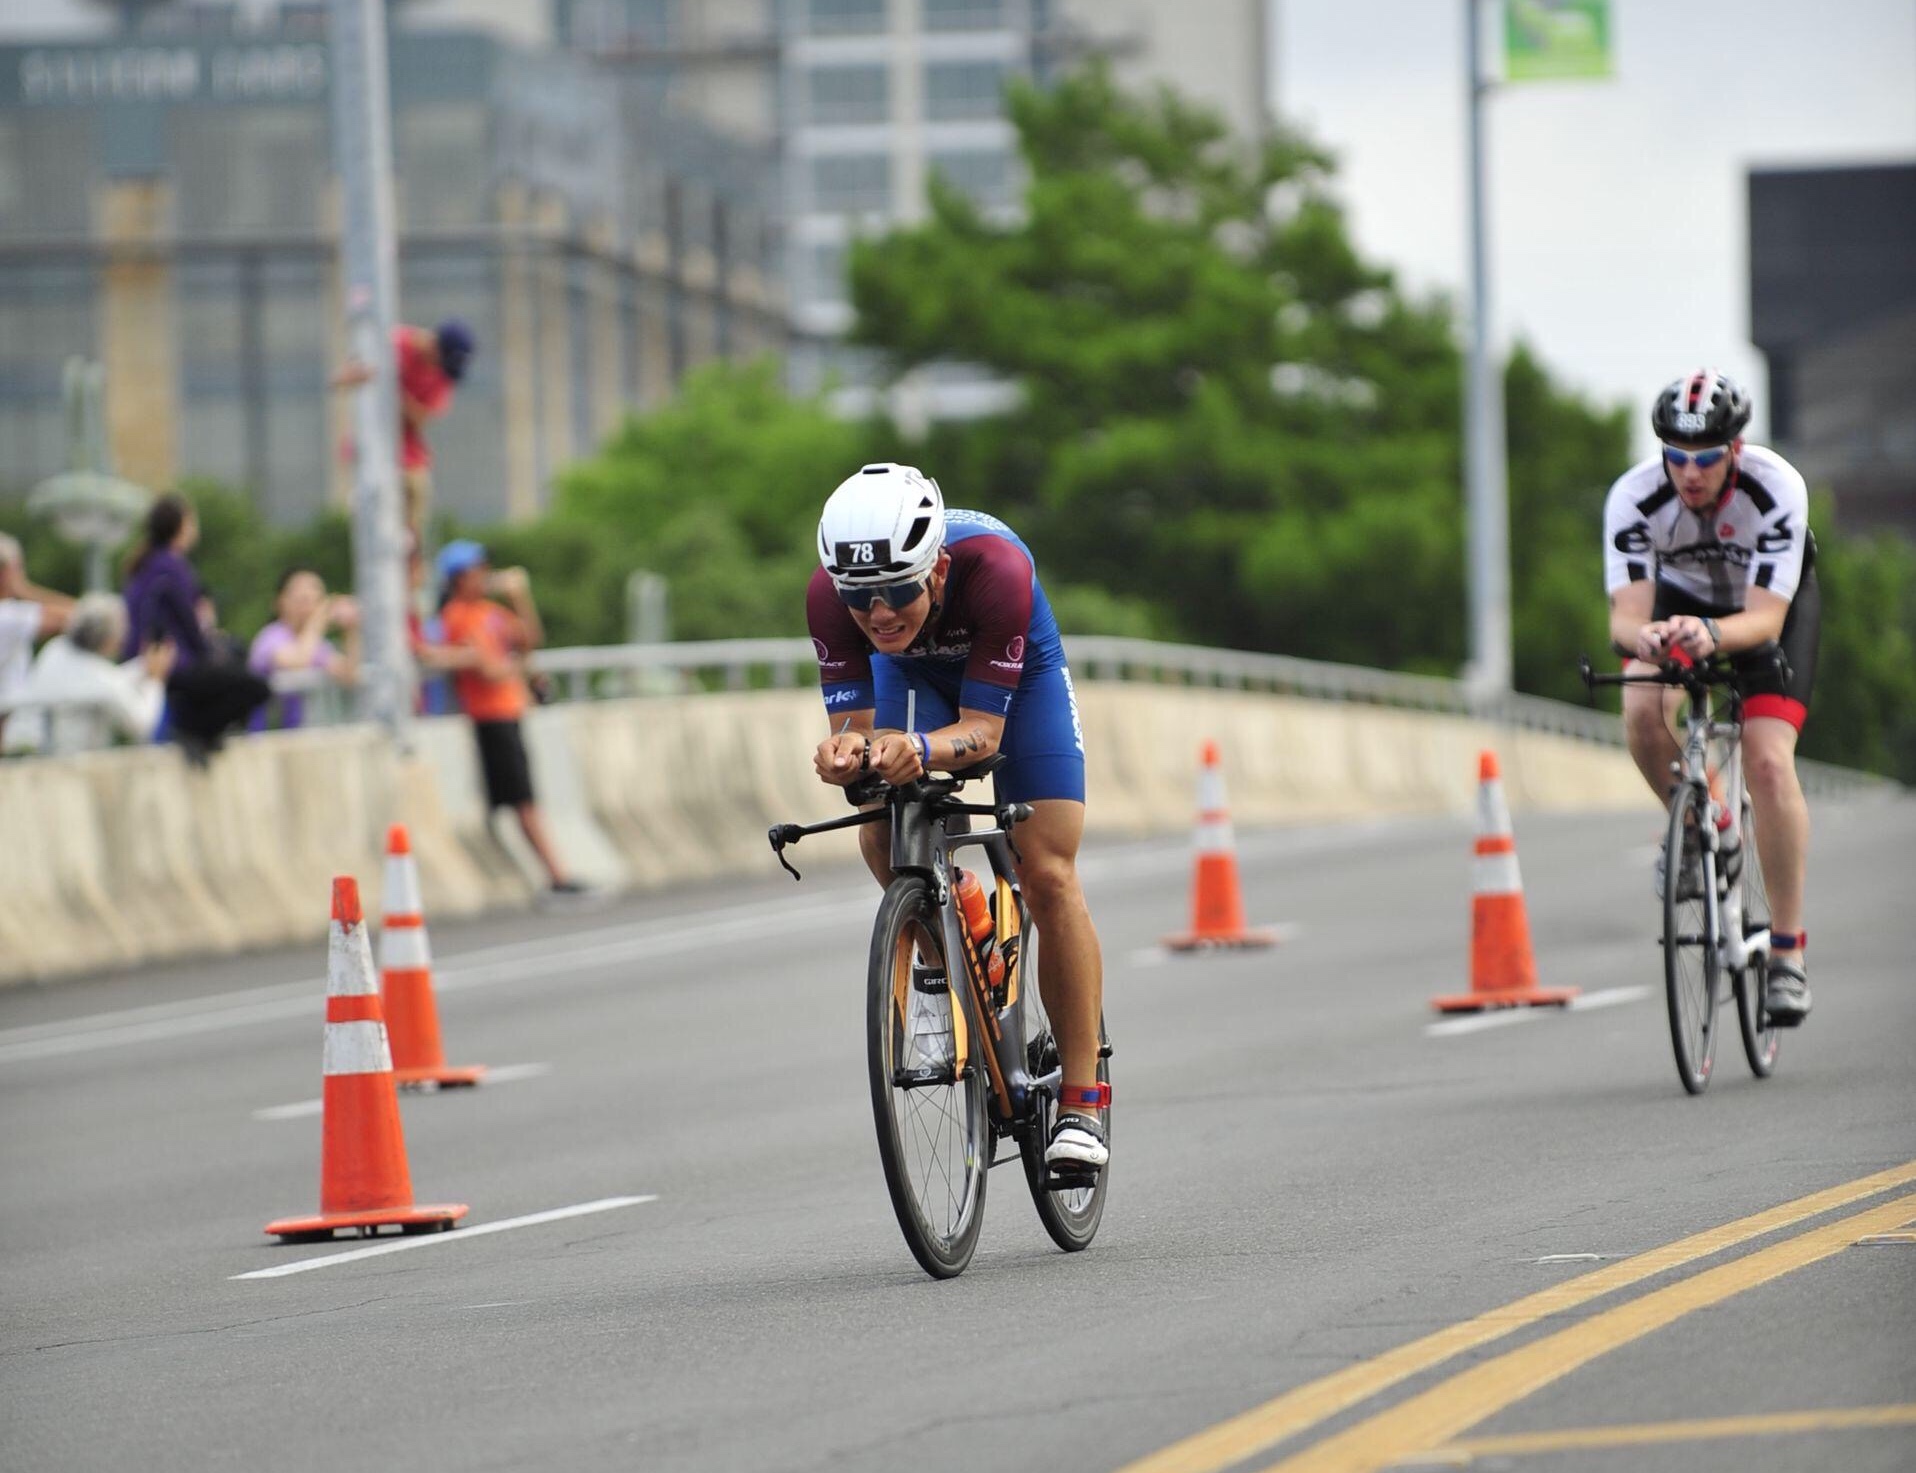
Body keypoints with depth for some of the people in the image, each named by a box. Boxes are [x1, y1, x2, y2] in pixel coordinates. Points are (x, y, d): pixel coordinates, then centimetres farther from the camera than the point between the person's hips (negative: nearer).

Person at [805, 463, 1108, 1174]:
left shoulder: (995, 568, -42)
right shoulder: (830, 593, -34)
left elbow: (983, 731, -37)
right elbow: (853, 724, -29)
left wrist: (919, 749, -57)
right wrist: (847, 754, -53)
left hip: (1017, 670, -2)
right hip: (912, 673, 2)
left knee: (1048, 876, -12)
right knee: (881, 842, -22)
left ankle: (1081, 1102, -7)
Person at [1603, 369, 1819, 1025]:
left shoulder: (1777, 488, -34)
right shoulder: (1634, 497, -30)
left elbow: (1766, 618, -38)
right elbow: (1626, 614, -34)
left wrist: (1712, 635, -60)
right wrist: (1641, 636, -58)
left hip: (1776, 604, -2)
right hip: (1681, 599, 2)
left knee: (1768, 761, -21)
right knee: (1644, 713, -29)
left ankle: (1788, 952, -12)